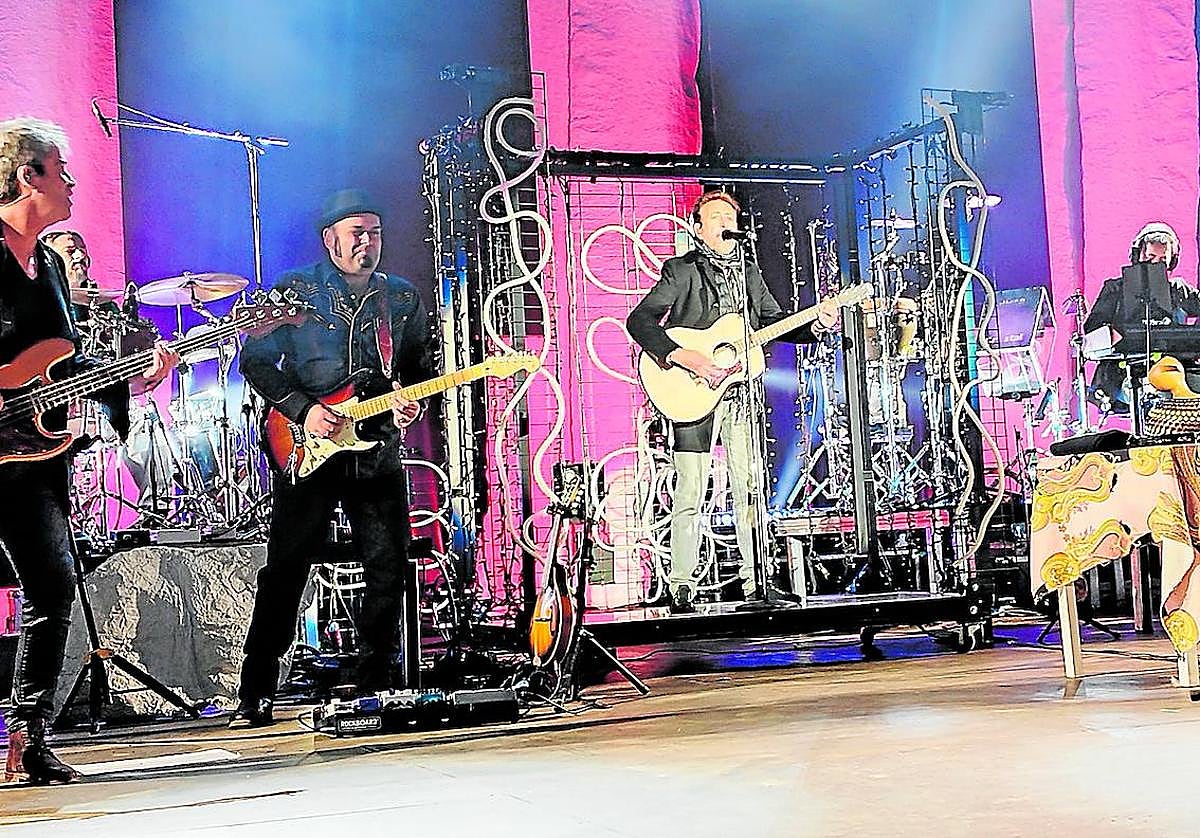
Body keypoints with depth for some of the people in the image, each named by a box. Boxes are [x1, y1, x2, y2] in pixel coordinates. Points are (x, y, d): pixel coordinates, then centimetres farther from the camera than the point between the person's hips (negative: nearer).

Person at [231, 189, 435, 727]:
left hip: (378, 454, 4)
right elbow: (256, 361, -1)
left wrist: (411, 405, -5)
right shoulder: (295, 291, 0)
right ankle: (255, 694, 6)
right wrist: (303, 411, -12)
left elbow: (422, 369, 16)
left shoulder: (404, 299, 12)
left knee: (388, 571, 3)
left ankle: (375, 686, 17)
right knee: (285, 571, -3)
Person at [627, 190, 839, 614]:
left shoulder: (750, 272, 15)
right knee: (690, 495, -5)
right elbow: (639, 320, -12)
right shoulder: (681, 270, -3)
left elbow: (775, 322, 19)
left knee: (750, 490, 7)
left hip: (741, 396, 6)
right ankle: (682, 587, 1)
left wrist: (816, 324, 0)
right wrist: (684, 358, -22)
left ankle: (753, 576, 17)